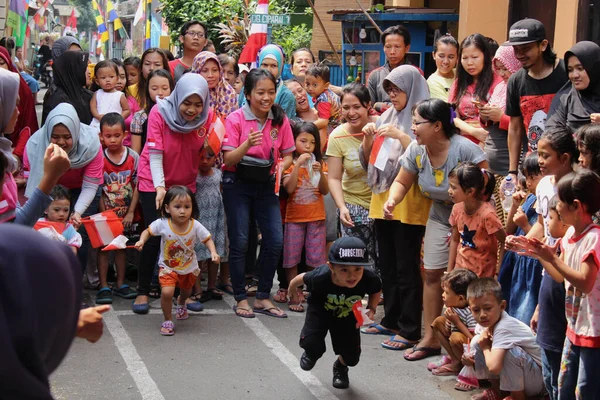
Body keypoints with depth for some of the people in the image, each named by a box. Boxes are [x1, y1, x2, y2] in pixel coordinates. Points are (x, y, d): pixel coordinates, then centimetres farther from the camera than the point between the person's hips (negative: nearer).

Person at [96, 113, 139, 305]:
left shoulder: (133, 157, -6)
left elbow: (137, 187, -4)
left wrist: (131, 212, -7)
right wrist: (104, 213, -14)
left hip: (125, 212, 2)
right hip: (106, 211, -2)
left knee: (122, 246, 13)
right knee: (103, 246, 1)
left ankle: (120, 284, 23)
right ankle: (103, 287, 7)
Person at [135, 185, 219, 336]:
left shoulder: (195, 226, -24)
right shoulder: (162, 224, -26)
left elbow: (207, 239, -11)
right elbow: (148, 231, -9)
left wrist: (213, 252, -29)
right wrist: (142, 241, -29)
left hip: (189, 267, 3)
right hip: (168, 267, -2)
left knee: (186, 291, 27)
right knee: (167, 292, -23)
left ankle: (181, 303, 66)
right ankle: (168, 321, 2)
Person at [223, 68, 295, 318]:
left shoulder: (280, 120, -2)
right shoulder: (236, 119, -12)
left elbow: (287, 154, 6)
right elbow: (228, 159, -15)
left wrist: (282, 166, -17)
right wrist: (248, 144, -33)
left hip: (266, 184, 4)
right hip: (238, 184, -4)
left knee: (275, 240, -2)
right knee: (239, 242, -3)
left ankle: (263, 298, 11)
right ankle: (241, 299, 10)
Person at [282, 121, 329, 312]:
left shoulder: (320, 163, 8)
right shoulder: (289, 163, -2)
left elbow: (325, 190, 0)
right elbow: (289, 188, -17)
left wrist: (320, 173, -16)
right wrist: (298, 164, -21)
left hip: (316, 217, 2)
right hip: (294, 217, -2)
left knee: (315, 260, 4)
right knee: (292, 258, 0)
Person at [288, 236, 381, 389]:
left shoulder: (369, 279, -36)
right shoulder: (320, 277, -40)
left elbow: (376, 291, -9)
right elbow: (302, 278, -16)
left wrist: (371, 310, -25)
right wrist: (292, 289, 5)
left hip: (347, 316, 2)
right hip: (320, 312, -2)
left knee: (352, 358, -1)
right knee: (311, 343, -22)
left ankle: (340, 367, 40)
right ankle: (312, 354, 20)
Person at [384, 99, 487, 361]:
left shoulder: (464, 148, -27)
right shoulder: (416, 151, -8)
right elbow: (402, 182, 4)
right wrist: (391, 201, -17)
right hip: (440, 218, 6)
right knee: (432, 274, 5)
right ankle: (430, 339, 15)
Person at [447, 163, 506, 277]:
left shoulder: (486, 213, -21)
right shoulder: (457, 209, -3)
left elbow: (505, 242, -14)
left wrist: (498, 272, -12)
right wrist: (449, 271, 9)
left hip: (482, 276, -5)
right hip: (460, 270, 5)